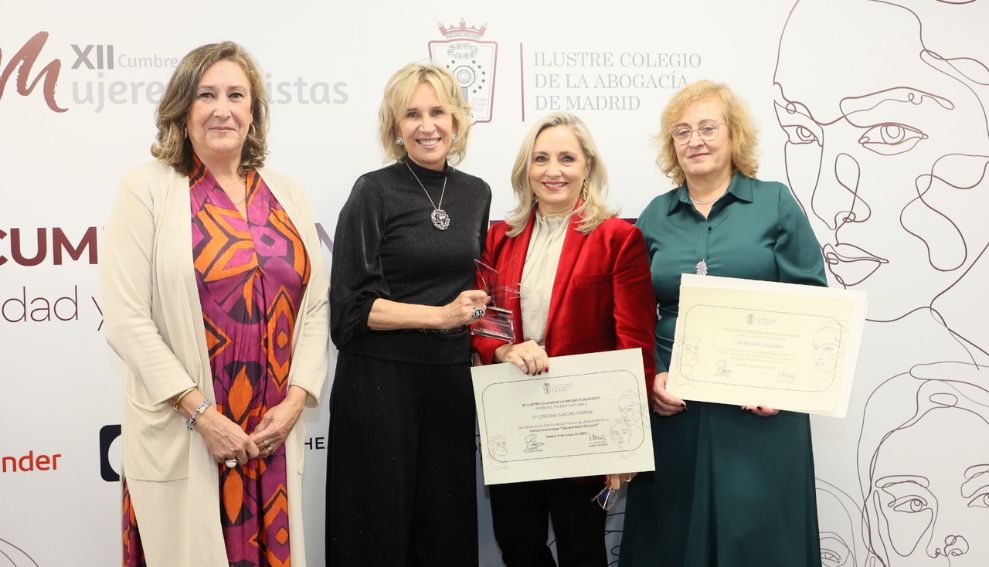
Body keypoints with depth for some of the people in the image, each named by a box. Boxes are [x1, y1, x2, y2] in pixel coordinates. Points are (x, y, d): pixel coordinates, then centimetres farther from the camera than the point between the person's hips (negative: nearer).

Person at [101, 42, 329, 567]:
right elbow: (125, 319, -10)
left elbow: (315, 305, 8)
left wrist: (295, 401, -4)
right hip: (181, 439, -4)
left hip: (274, 438, 4)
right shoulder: (149, 188, -3)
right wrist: (201, 414, -13)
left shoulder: (285, 194, 10)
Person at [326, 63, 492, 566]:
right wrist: (440, 315, -15)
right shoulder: (374, 192, -8)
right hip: (379, 380, -5)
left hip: (451, 378, 5)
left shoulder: (476, 194, 8)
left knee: (446, 525, 11)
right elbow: (351, 306, -13)